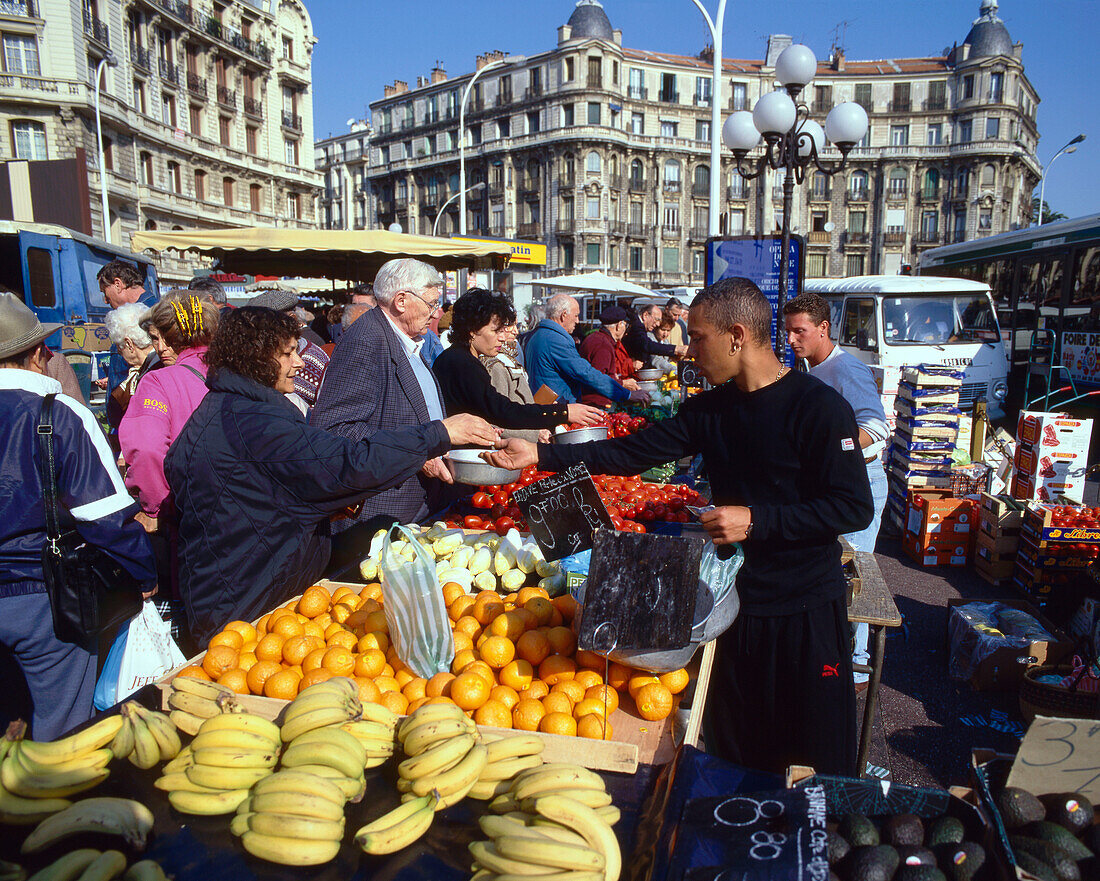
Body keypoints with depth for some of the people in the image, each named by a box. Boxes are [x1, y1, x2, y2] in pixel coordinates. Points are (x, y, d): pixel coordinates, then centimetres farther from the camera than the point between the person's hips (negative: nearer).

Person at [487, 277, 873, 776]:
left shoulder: (819, 407, -14)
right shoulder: (710, 408, 5)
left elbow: (854, 507, -16)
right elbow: (635, 452, 5)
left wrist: (757, 521, -22)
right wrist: (541, 455, 1)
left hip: (807, 609, -5)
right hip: (737, 601, 6)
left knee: (817, 765, 9)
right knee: (735, 757, 17)